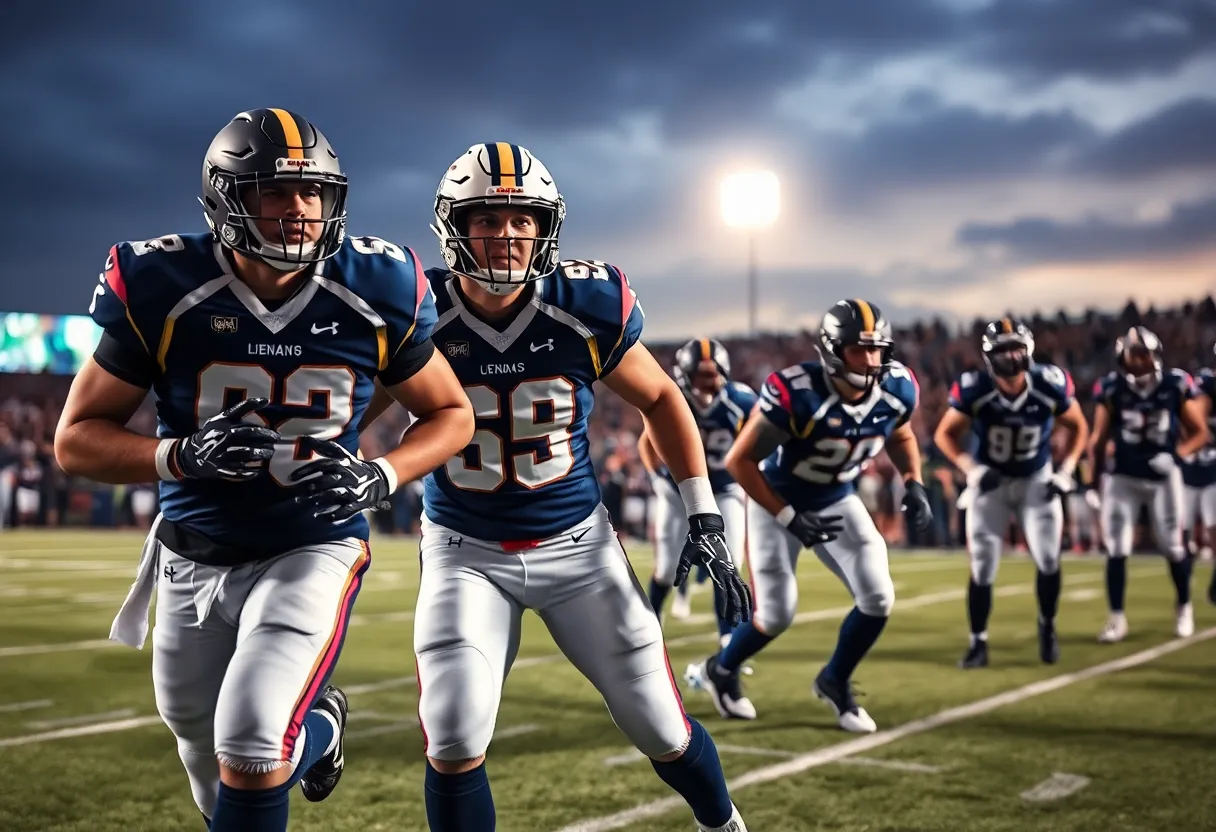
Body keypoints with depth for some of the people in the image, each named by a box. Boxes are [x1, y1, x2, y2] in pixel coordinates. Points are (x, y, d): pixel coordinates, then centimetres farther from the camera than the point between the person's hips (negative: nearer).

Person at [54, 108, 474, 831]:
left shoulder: (375, 296, -10)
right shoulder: (163, 293, -14)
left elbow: (452, 414, 3)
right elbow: (77, 438, -8)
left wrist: (380, 477, -16)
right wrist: (181, 455, -27)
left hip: (314, 549, -2)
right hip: (193, 559, 2)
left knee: (250, 755, -21)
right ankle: (317, 725, 48)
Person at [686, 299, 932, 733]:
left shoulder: (896, 390, -17)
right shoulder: (796, 393, -34)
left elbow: (901, 437, 8)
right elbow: (739, 461, -26)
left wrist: (914, 484, -9)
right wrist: (789, 519, -28)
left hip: (838, 501, 5)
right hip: (778, 501, -5)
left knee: (878, 599, -8)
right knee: (777, 615, -3)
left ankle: (835, 682, 18)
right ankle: (718, 670, 28)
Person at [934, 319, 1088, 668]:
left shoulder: (1050, 386, -19)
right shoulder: (974, 390, -22)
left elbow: (1078, 428, -1)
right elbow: (945, 434, -8)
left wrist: (1065, 471, -11)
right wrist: (971, 469, -22)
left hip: (1036, 479, 1)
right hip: (990, 481, -1)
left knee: (1048, 559, -8)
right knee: (983, 567, -4)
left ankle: (1047, 626, 19)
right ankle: (978, 642, 11)